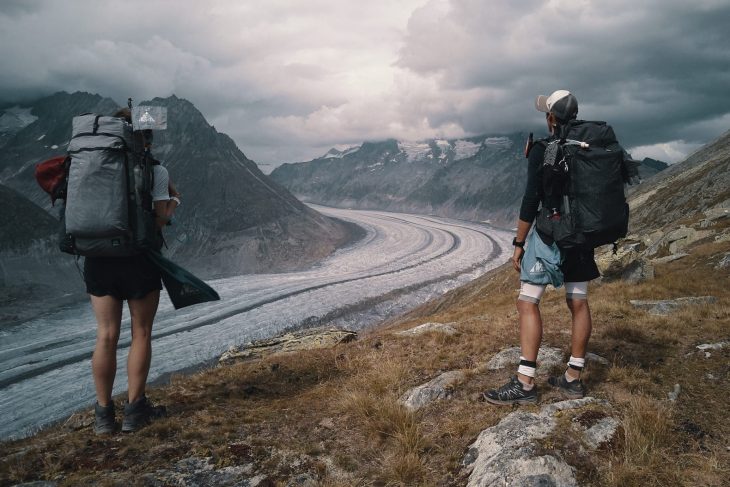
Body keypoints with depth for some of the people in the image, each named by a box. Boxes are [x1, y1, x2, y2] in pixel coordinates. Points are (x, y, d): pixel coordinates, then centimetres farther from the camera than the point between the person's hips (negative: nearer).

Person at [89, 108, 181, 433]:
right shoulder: (155, 171, -4)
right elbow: (159, 220, -8)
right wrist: (173, 201, 10)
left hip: (98, 257, 3)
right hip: (139, 259, -3)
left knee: (106, 336, 8)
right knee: (140, 334, 9)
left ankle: (103, 413, 13)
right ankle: (134, 409, 12)